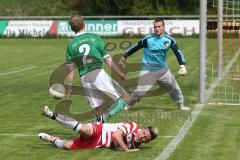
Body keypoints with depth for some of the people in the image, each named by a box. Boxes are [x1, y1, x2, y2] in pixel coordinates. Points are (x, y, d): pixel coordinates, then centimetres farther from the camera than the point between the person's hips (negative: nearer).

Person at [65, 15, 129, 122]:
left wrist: (69, 89, 13)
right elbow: (107, 59, 6)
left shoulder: (70, 45, 10)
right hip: (98, 73, -4)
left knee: (100, 111, 11)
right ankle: (104, 117, -25)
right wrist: (119, 73, 17)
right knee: (124, 98, -3)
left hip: (84, 78, 4)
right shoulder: (94, 37, 6)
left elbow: (70, 70, 7)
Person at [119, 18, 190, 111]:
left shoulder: (169, 40, -5)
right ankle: (128, 105, 13)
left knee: (174, 87, 9)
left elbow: (178, 53, -4)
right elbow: (135, 47, -4)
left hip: (162, 69, 4)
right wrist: (124, 57, 0)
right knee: (140, 91, -8)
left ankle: (180, 105, 29)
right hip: (148, 71, -4)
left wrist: (182, 66, -17)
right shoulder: (148, 39, -14)